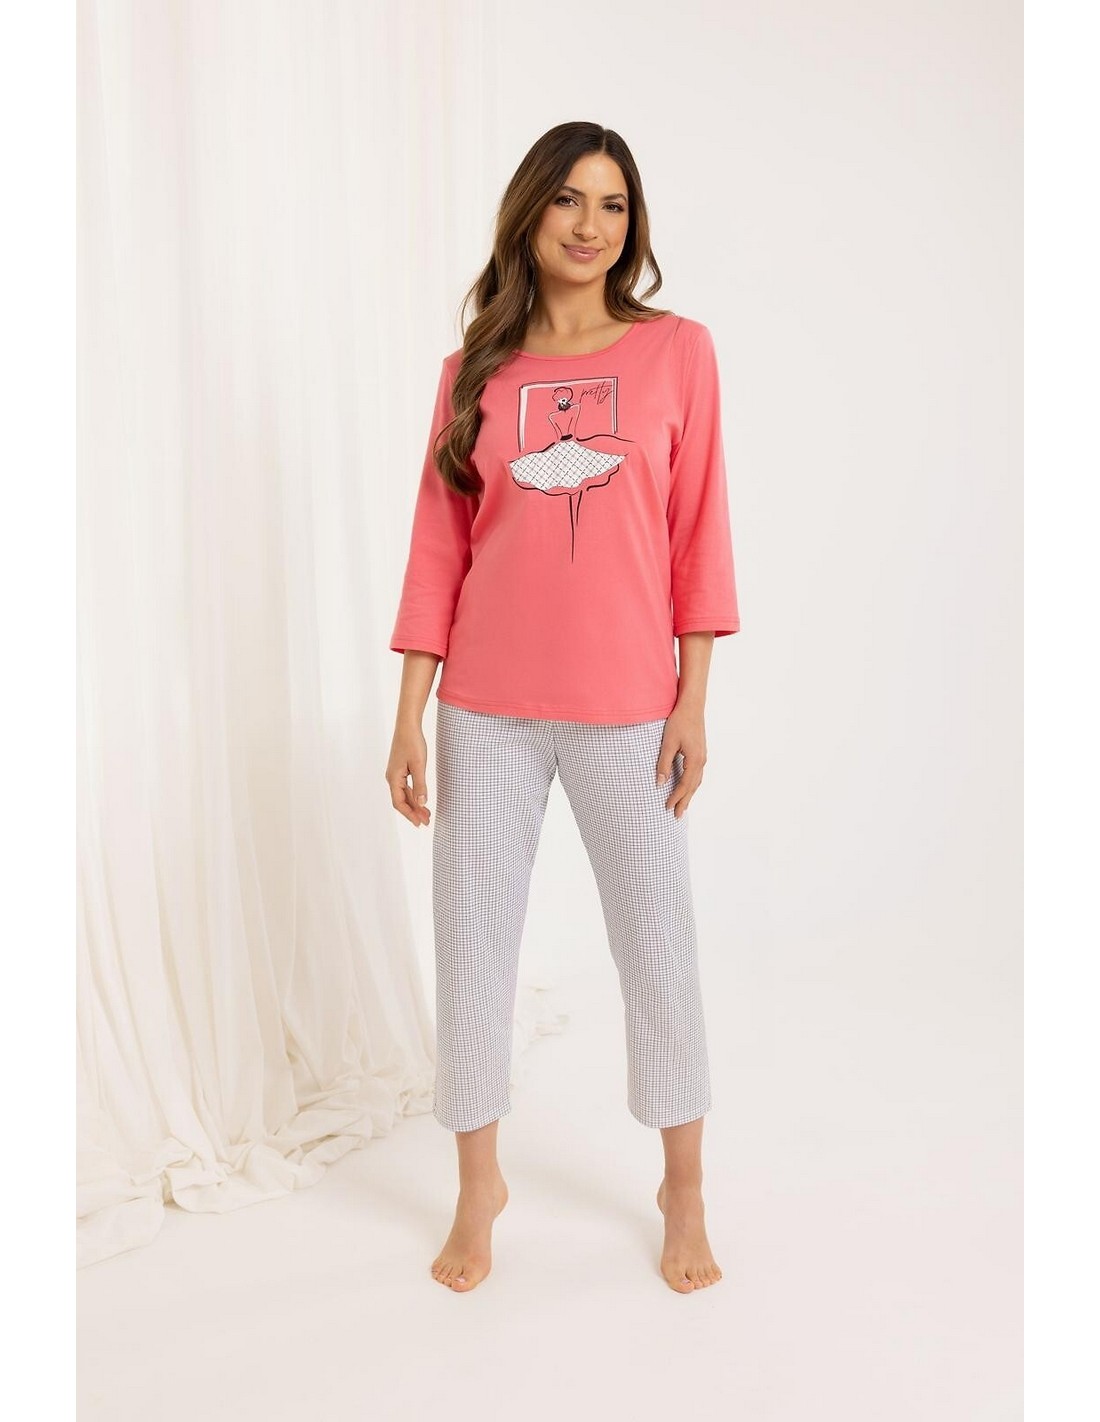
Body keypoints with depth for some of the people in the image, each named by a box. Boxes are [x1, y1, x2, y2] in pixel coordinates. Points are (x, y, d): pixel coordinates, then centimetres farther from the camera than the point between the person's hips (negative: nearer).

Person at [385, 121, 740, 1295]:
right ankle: (479, 1188, 30)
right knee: (472, 944, 9)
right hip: (486, 710, 2)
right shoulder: (475, 369, 7)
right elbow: (437, 548, 5)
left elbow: (699, 532, 1)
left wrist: (692, 701, -4)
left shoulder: (677, 350, 2)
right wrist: (408, 716, 1)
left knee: (657, 944, 8)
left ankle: (684, 1188, 30)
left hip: (625, 708, -2)